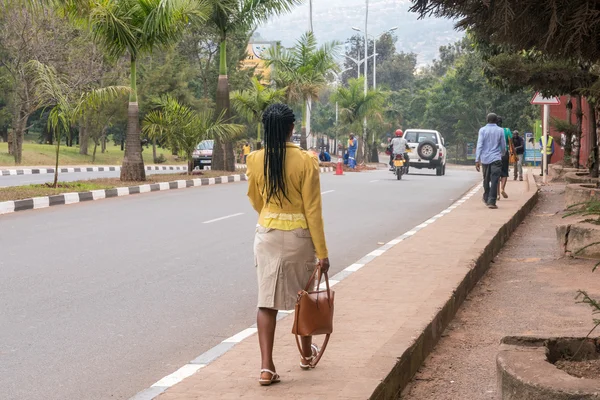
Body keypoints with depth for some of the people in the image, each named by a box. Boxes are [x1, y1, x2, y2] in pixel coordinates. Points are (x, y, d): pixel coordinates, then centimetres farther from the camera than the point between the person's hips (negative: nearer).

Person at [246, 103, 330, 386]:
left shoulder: (255, 160, -4)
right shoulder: (305, 161, -14)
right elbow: (312, 210, -13)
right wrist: (322, 251, -7)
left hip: (267, 234, 2)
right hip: (298, 235, -2)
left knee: (267, 300, 3)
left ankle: (266, 366, -5)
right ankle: (307, 353, 36)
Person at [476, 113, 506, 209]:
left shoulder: (482, 130, 0)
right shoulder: (500, 130, 1)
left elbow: (479, 145, -7)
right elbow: (503, 146, 6)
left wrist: (477, 160, -7)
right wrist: (502, 154, 28)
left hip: (485, 159, 2)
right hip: (496, 158, -2)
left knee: (486, 180, 18)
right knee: (494, 181, -6)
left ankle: (486, 198, 32)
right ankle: (491, 201, -15)